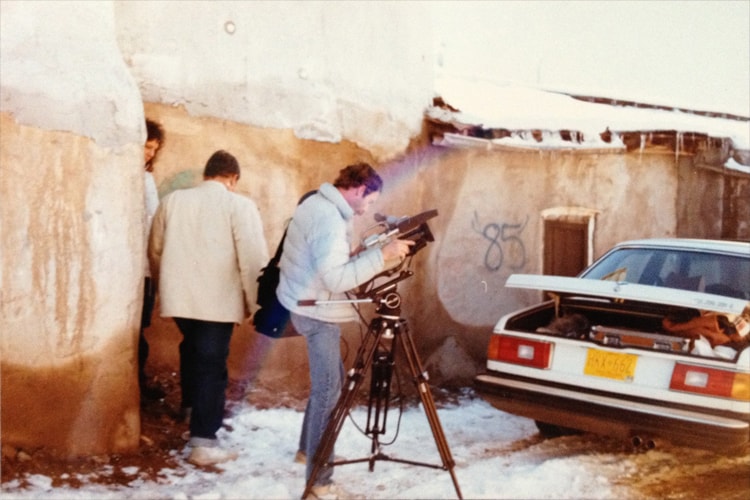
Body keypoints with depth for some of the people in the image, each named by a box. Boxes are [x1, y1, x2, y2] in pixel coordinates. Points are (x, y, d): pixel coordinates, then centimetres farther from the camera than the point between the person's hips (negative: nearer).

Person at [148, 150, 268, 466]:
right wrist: (255, 303, -1)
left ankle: (194, 412, 39)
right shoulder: (239, 206, -6)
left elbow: (155, 250, 16)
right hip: (218, 300, -5)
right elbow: (254, 259, -11)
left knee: (192, 350, 26)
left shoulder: (171, 200, 9)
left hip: (179, 297, 5)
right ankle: (204, 442, 0)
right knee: (211, 366, 0)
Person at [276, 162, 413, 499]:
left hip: (312, 308, 11)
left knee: (329, 381, 21)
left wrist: (365, 256, 7)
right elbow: (336, 279, -31)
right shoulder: (328, 219, -23)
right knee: (328, 388, -7)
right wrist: (381, 255, -29)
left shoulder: (319, 204, 9)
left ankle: (309, 448, 37)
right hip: (318, 313, -11)